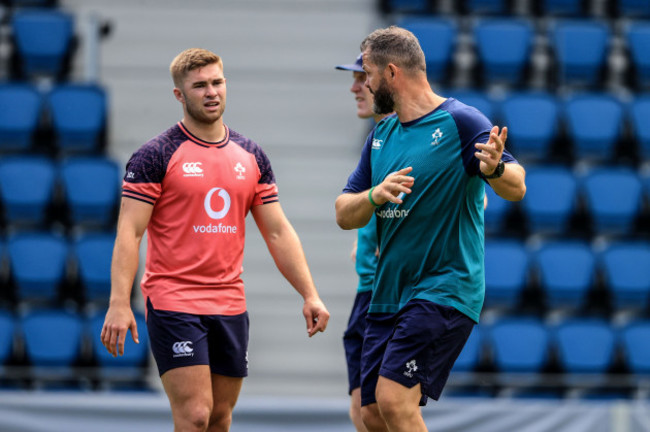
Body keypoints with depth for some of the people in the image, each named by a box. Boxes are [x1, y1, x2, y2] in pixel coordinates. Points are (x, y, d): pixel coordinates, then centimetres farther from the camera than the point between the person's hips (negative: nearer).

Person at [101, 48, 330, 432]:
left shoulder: (251, 156, 10)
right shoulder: (157, 155, -6)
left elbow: (278, 232, 14)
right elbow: (129, 233, -9)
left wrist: (310, 295, 7)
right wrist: (119, 304, -18)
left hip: (231, 306, 5)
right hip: (173, 303, -5)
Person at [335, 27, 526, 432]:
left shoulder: (461, 121, -10)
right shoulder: (382, 134, 13)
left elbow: (517, 187, -17)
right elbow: (344, 215, 10)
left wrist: (495, 167, -40)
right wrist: (375, 195, -12)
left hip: (445, 290, -8)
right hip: (388, 293, 8)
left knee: (394, 399, -20)